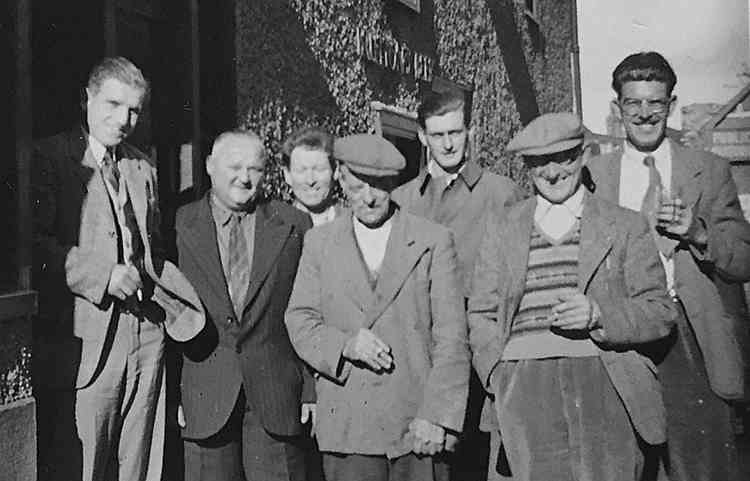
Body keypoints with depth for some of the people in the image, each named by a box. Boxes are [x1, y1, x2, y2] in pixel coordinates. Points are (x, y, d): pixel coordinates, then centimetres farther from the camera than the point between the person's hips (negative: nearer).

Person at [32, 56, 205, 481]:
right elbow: (35, 243, -10)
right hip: (84, 338, -5)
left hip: (147, 332, 5)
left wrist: (179, 301, 6)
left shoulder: (144, 168, 17)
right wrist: (103, 276, -18)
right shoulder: (50, 158, -1)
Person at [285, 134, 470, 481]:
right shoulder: (320, 242, 9)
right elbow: (299, 321, 6)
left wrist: (436, 415, -9)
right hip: (347, 427, 1)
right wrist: (344, 344, -13)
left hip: (419, 425, -1)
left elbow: (451, 338, -2)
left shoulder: (433, 241, 2)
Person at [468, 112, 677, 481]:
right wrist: (502, 379, 2)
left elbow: (660, 313, 8)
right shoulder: (502, 229, 16)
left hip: (602, 380, 0)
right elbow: (481, 316, 17)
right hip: (526, 384, 1)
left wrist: (598, 314, -10)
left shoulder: (625, 226, 11)